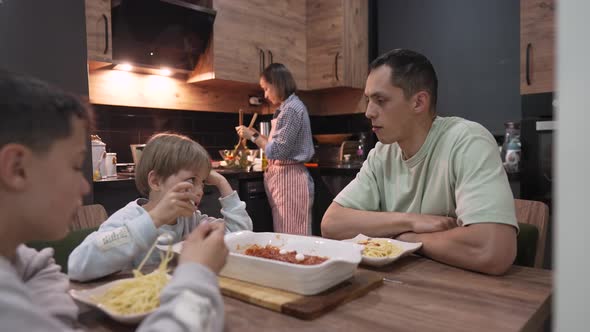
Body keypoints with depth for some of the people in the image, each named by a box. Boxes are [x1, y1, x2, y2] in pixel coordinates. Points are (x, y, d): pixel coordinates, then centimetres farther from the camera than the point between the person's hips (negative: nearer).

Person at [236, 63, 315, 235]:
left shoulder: (292, 108, -14)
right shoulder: (288, 107, 15)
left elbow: (278, 151, -17)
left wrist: (253, 136, -6)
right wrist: (256, 134, 14)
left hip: (289, 177, -10)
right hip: (284, 176, 10)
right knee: (284, 235, 13)